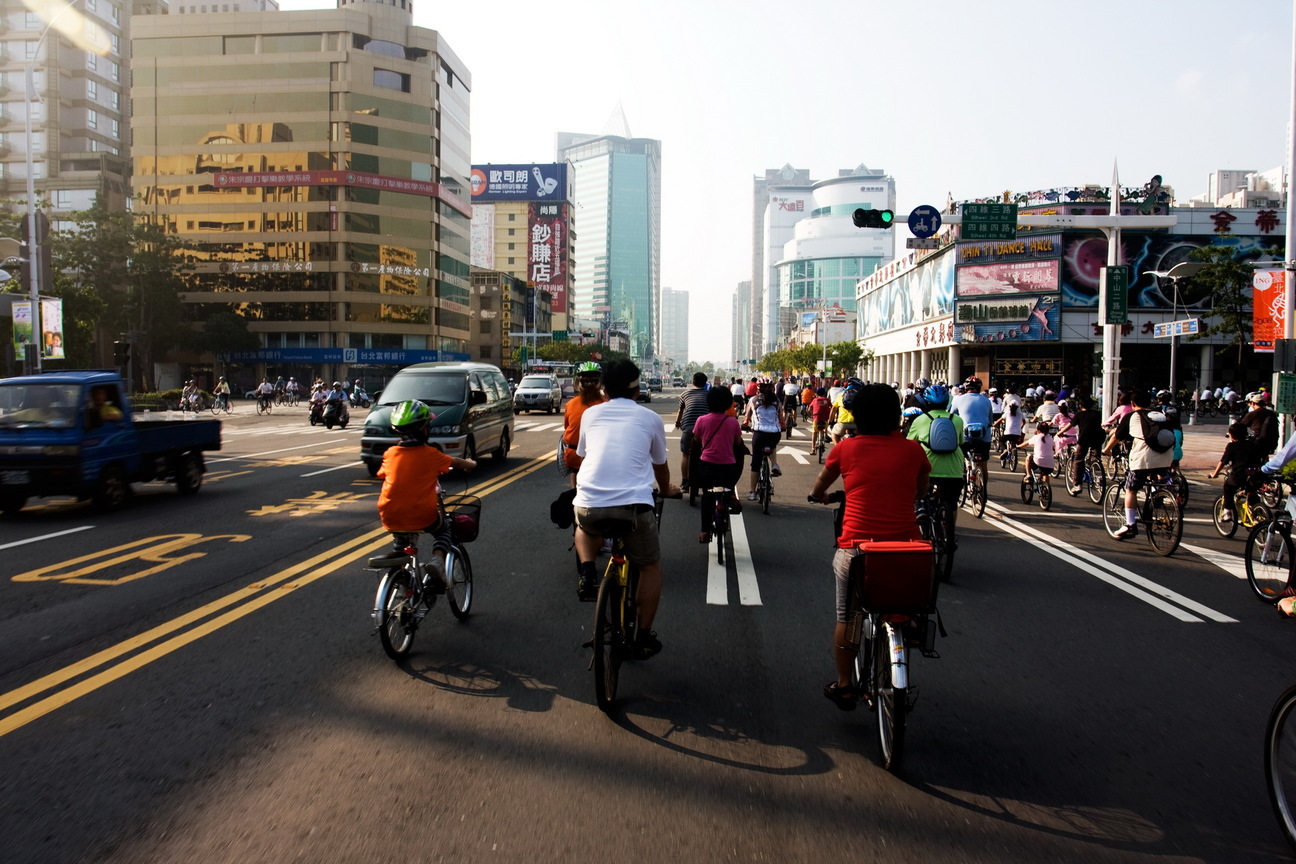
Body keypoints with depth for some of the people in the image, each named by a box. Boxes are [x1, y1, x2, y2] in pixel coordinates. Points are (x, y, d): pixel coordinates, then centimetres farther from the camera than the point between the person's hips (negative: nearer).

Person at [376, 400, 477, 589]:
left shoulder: (390, 453, 1)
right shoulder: (429, 453, -7)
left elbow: (382, 476, 16)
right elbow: (456, 463, 7)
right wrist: (470, 464, 29)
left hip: (391, 518, 4)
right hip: (423, 517, -4)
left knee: (399, 535, 37)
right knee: (443, 529, 26)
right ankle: (438, 559, 1)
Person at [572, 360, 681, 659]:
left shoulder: (590, 414, 17)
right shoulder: (650, 418, 13)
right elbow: (660, 464, 26)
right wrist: (667, 489, 47)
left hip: (589, 503, 2)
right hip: (634, 504, -2)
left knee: (585, 529, 38)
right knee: (650, 567, 22)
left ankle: (587, 571, 12)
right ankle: (644, 638, 21)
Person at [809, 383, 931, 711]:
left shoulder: (846, 448, -3)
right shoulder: (912, 449, 0)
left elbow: (818, 489, 14)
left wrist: (822, 496, 37)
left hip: (856, 548, -2)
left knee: (846, 618, 17)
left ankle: (844, 686, 25)